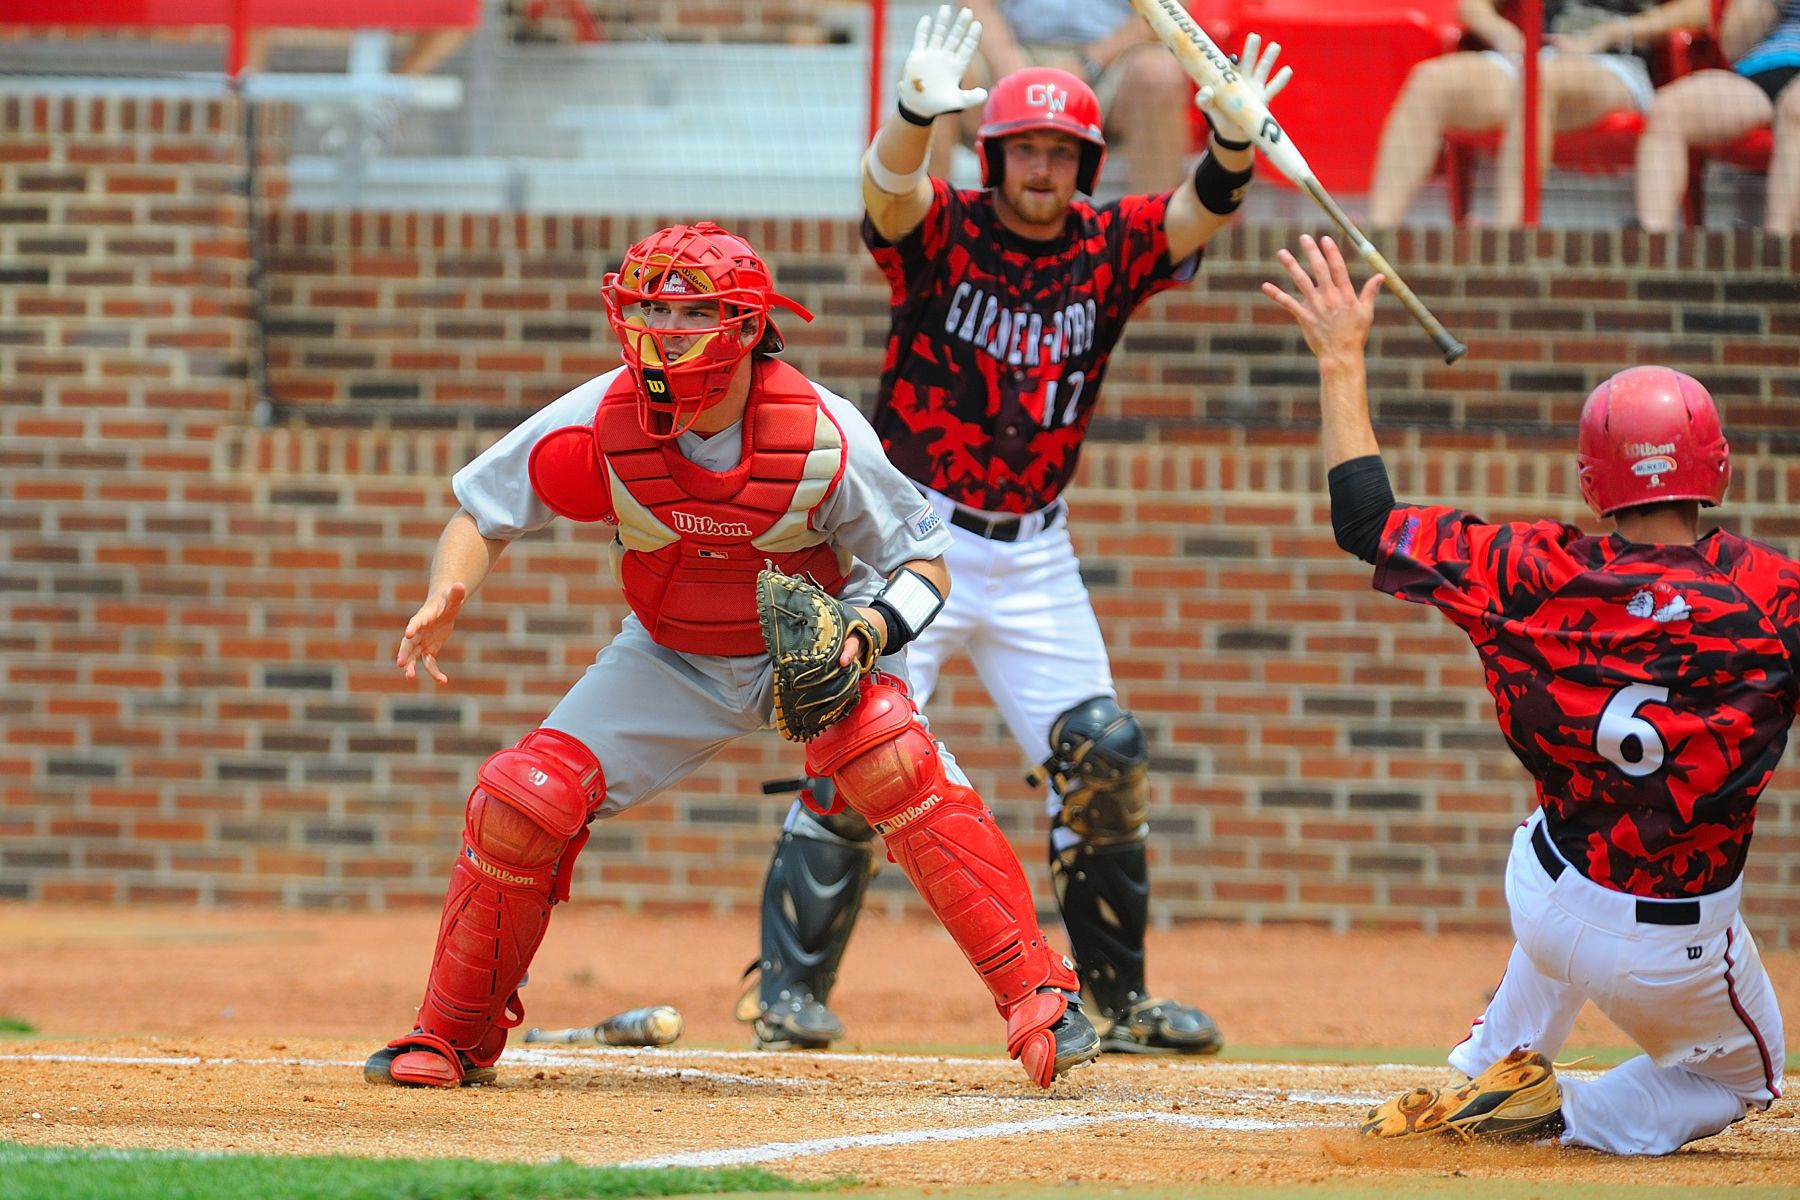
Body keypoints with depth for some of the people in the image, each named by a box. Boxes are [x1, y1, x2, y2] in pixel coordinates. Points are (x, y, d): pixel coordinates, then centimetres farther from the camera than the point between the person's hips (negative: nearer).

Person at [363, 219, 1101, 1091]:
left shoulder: (820, 434, -27)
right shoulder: (599, 423, -22)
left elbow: (924, 562, -14)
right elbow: (481, 509, -8)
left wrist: (867, 633, -34)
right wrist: (444, 601, -28)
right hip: (671, 659, 3)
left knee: (896, 761, -30)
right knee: (525, 796, -12)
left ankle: (1040, 997, -25)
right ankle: (456, 1036, 10)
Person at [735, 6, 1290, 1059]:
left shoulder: (1108, 249, 0)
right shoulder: (943, 229, -9)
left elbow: (1204, 210, -16)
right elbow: (891, 185, -31)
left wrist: (1233, 140, -39)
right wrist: (921, 112, -54)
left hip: (1036, 557, 4)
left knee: (1107, 761, 1)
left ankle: (1117, 996, 14)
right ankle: (789, 990, -3)